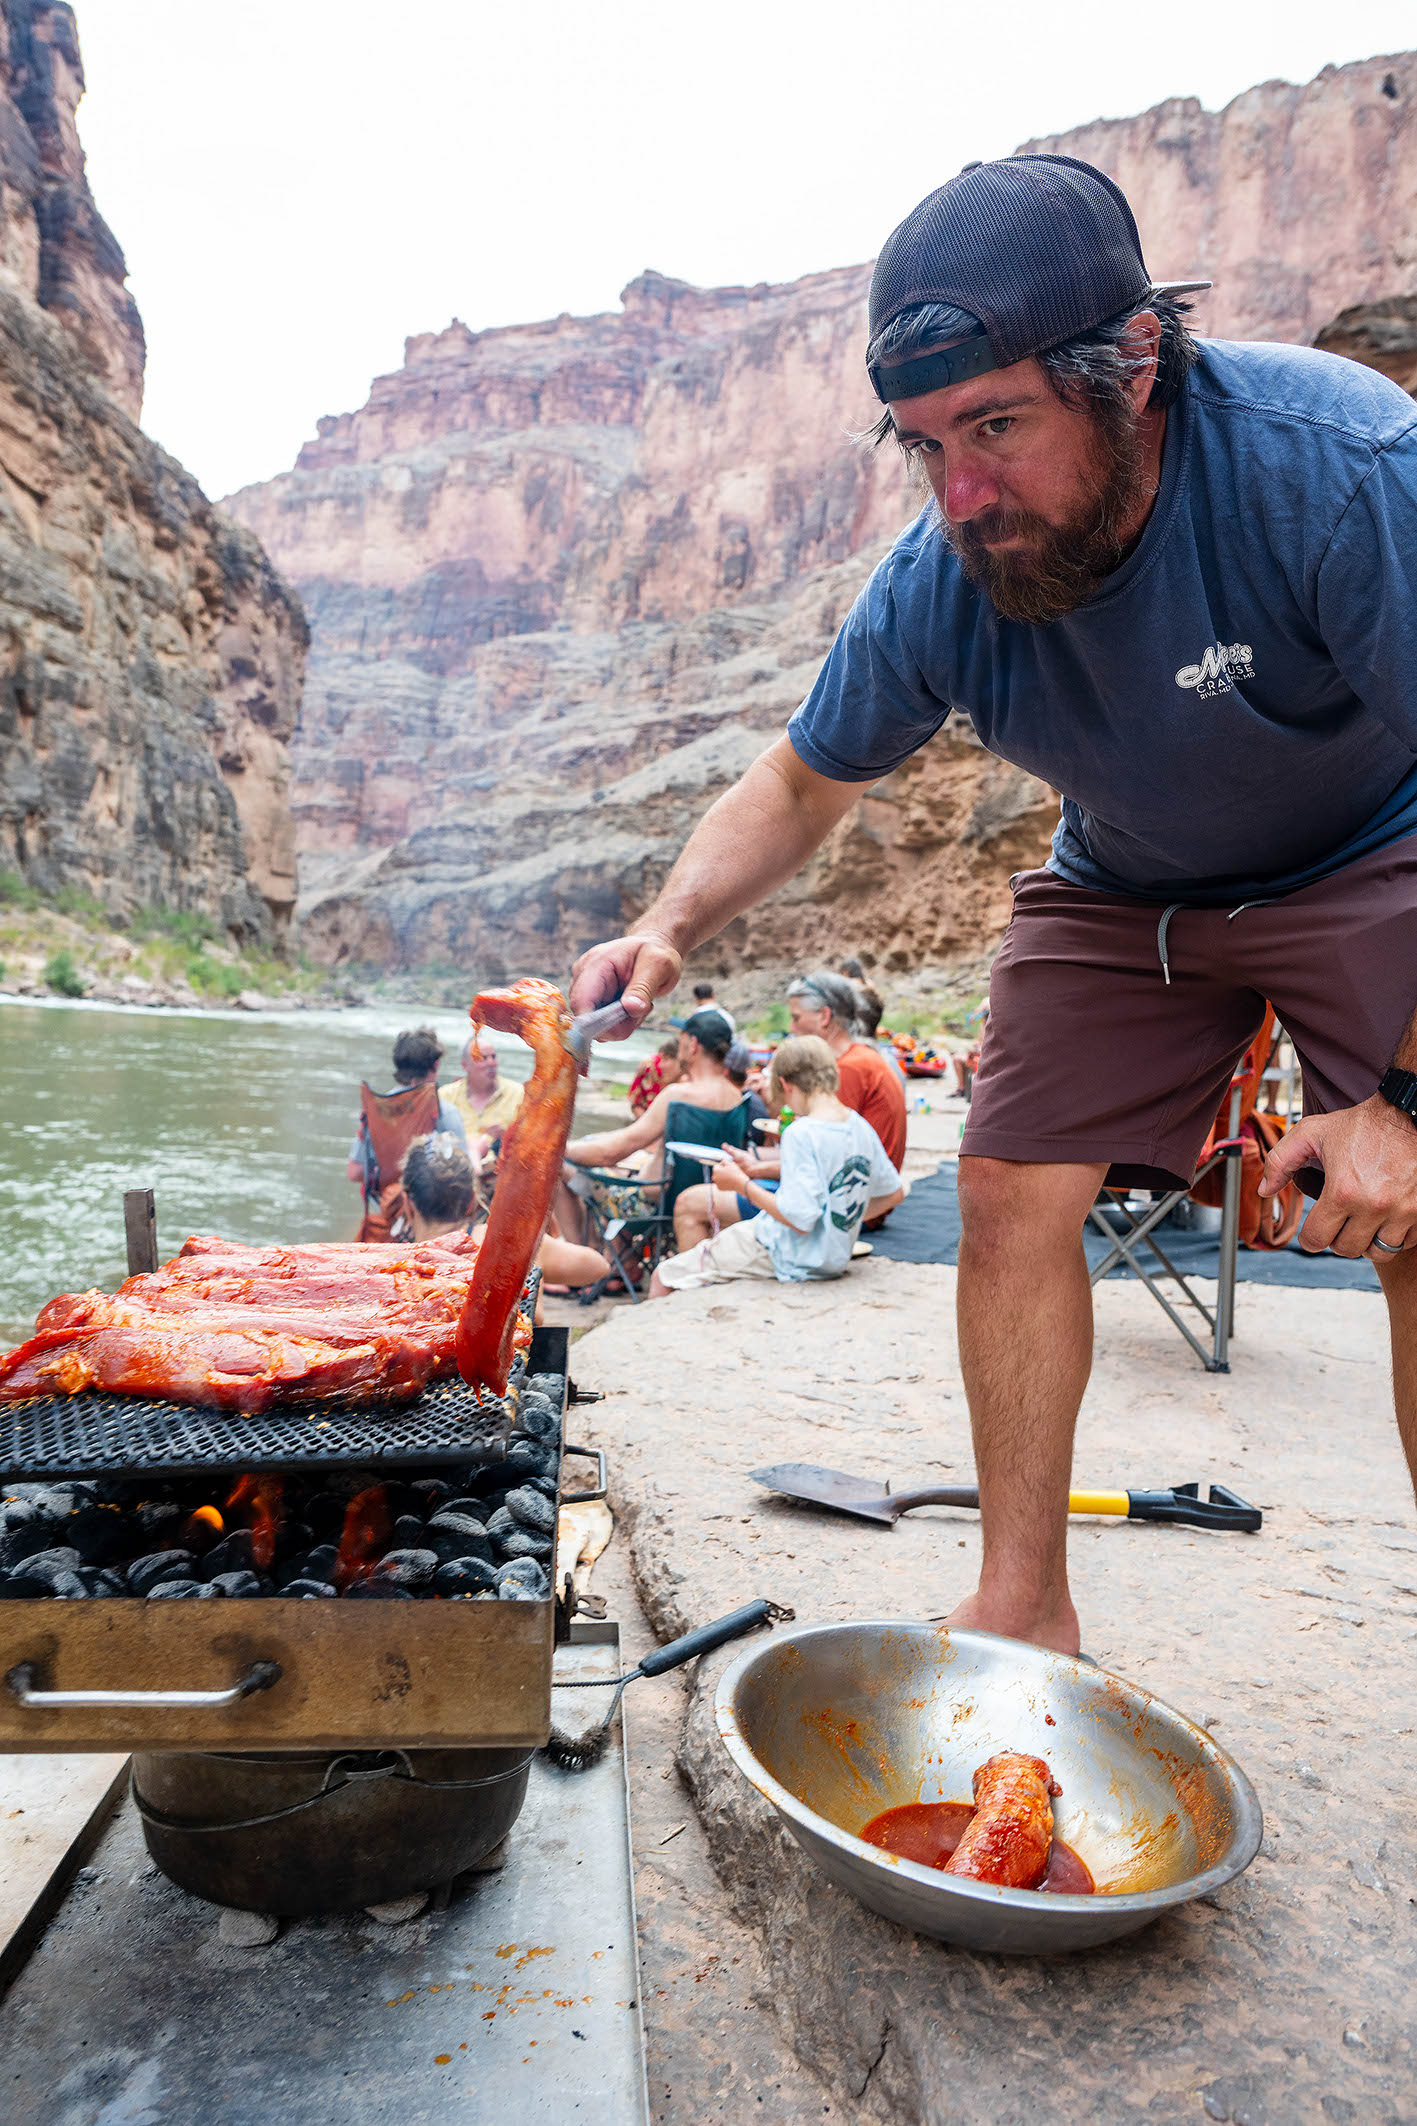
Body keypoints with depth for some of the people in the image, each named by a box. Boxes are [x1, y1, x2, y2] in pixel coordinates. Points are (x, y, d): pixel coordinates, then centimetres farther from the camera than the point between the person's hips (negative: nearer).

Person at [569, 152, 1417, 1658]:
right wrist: (670, 928, -20)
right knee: (1011, 1191, -7)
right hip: (1125, 887, 3)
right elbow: (802, 787, -3)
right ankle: (1022, 1609, 7)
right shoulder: (934, 589, -20)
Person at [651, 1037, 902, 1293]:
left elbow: (800, 1219, -27)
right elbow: (894, 1193, 11)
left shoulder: (802, 1133, -23)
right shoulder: (861, 1126, 1)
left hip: (791, 1259, -9)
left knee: (663, 1277, 0)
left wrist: (741, 1183, -16)